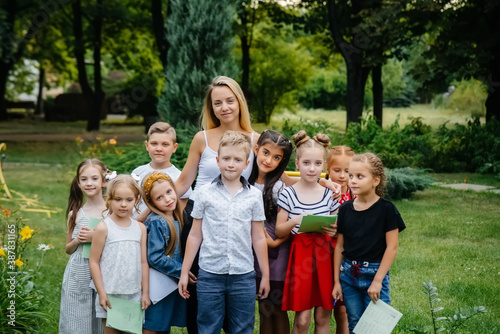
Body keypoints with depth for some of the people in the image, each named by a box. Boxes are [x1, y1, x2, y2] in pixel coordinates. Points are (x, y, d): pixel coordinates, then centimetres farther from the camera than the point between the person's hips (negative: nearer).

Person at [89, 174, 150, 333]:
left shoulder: (140, 228, 6)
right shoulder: (103, 228, -7)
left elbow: (143, 262, 9)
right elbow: (93, 262, -6)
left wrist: (145, 293, 8)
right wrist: (101, 293, -8)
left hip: (134, 295, 3)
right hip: (110, 295, -3)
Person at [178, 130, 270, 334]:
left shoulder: (254, 196, 3)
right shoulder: (204, 194, 1)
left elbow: (258, 238, 8)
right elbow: (195, 235, 6)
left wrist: (265, 275, 9)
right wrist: (184, 272, 5)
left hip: (243, 275, 1)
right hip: (210, 273, -1)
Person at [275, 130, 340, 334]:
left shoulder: (329, 195, 5)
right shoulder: (288, 195, -3)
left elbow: (336, 228, 14)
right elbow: (279, 232, -1)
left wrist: (334, 231, -9)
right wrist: (294, 221, -19)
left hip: (324, 255, 2)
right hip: (300, 255, -2)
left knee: (323, 317, 6)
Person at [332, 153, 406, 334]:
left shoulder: (386, 209, -8)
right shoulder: (345, 209, 3)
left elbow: (392, 247, -10)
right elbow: (340, 246, 8)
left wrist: (377, 281, -12)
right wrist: (336, 281, 7)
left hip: (375, 273, -4)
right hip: (349, 274, 4)